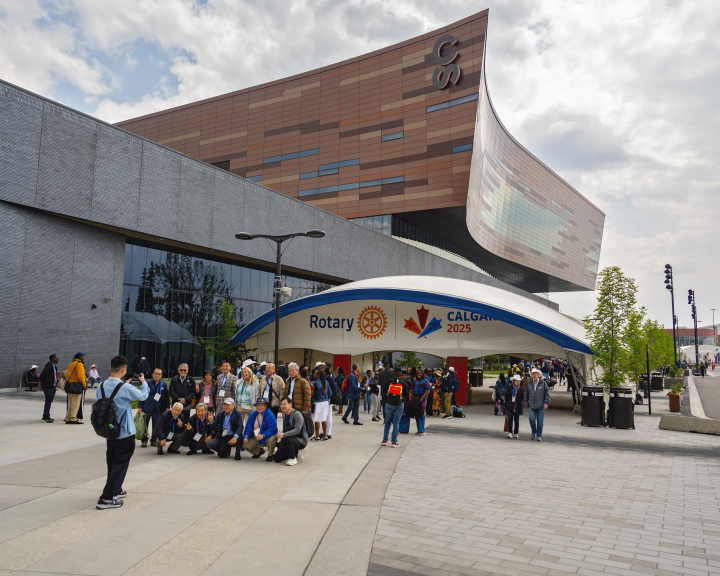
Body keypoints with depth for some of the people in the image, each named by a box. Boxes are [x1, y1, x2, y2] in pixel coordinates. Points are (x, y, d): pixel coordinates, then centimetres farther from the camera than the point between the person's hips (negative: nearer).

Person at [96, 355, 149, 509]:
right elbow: (143, 396, -5)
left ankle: (116, 490, 35)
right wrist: (144, 383, 13)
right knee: (120, 465, 0)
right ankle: (106, 498, -3)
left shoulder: (102, 386, -3)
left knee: (112, 463, 20)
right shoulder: (125, 388, -21)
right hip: (125, 433, -7)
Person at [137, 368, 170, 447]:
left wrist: (167, 407, 3)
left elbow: (166, 397, 9)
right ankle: (144, 441, 12)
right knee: (145, 425, 3)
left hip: (158, 409, 2)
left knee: (156, 426, 5)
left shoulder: (164, 385, 8)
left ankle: (154, 441, 15)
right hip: (147, 408, -2)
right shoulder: (147, 383, 1)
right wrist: (140, 407, -5)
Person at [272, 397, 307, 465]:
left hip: (301, 440, -8)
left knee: (287, 439, -38)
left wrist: (283, 435, -36)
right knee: (276, 458, 0)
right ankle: (297, 453, 14)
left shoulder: (297, 414, -16)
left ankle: (293, 458, -15)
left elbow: (297, 430, -27)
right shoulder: (284, 415, 10)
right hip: (290, 440, 8)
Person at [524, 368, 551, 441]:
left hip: (541, 406, -2)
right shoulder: (529, 383, 6)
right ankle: (533, 433, 16)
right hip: (531, 406, 2)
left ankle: (539, 436, 16)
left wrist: (546, 402, -7)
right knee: (532, 419, -7)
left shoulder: (543, 383, -2)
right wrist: (525, 401, 11)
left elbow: (547, 393, 0)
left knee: (540, 421, 3)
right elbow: (526, 393, 17)